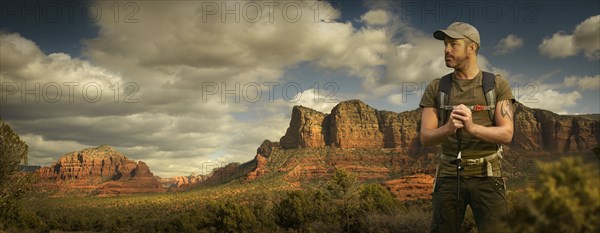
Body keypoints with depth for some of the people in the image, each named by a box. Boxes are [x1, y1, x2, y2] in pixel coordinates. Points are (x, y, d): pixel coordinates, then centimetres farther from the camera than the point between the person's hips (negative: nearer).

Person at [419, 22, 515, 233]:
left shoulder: (497, 85, 0)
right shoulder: (436, 88, 3)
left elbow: (506, 134, -9)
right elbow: (425, 137, -5)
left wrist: (472, 127, -29)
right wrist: (448, 128, -28)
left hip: (486, 176, -1)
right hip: (449, 176, 1)